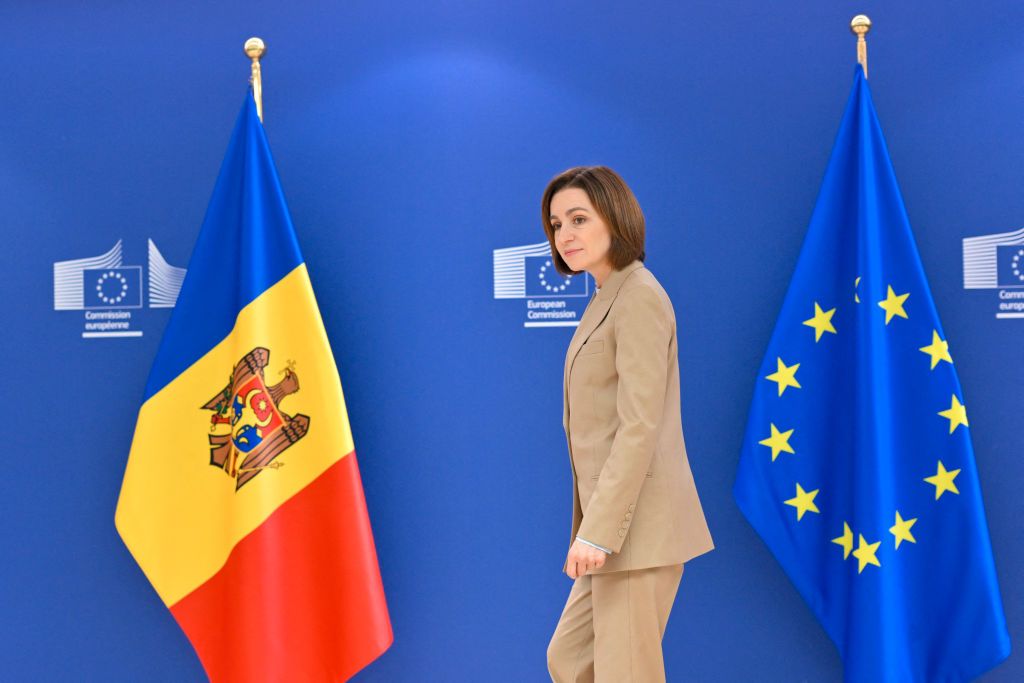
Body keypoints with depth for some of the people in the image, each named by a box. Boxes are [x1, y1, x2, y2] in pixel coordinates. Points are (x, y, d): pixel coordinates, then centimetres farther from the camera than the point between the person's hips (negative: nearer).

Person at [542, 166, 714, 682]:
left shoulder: (639, 297, -12)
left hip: (637, 525, -10)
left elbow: (641, 427, -19)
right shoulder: (608, 300, 17)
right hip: (615, 526, 10)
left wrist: (597, 530, -22)